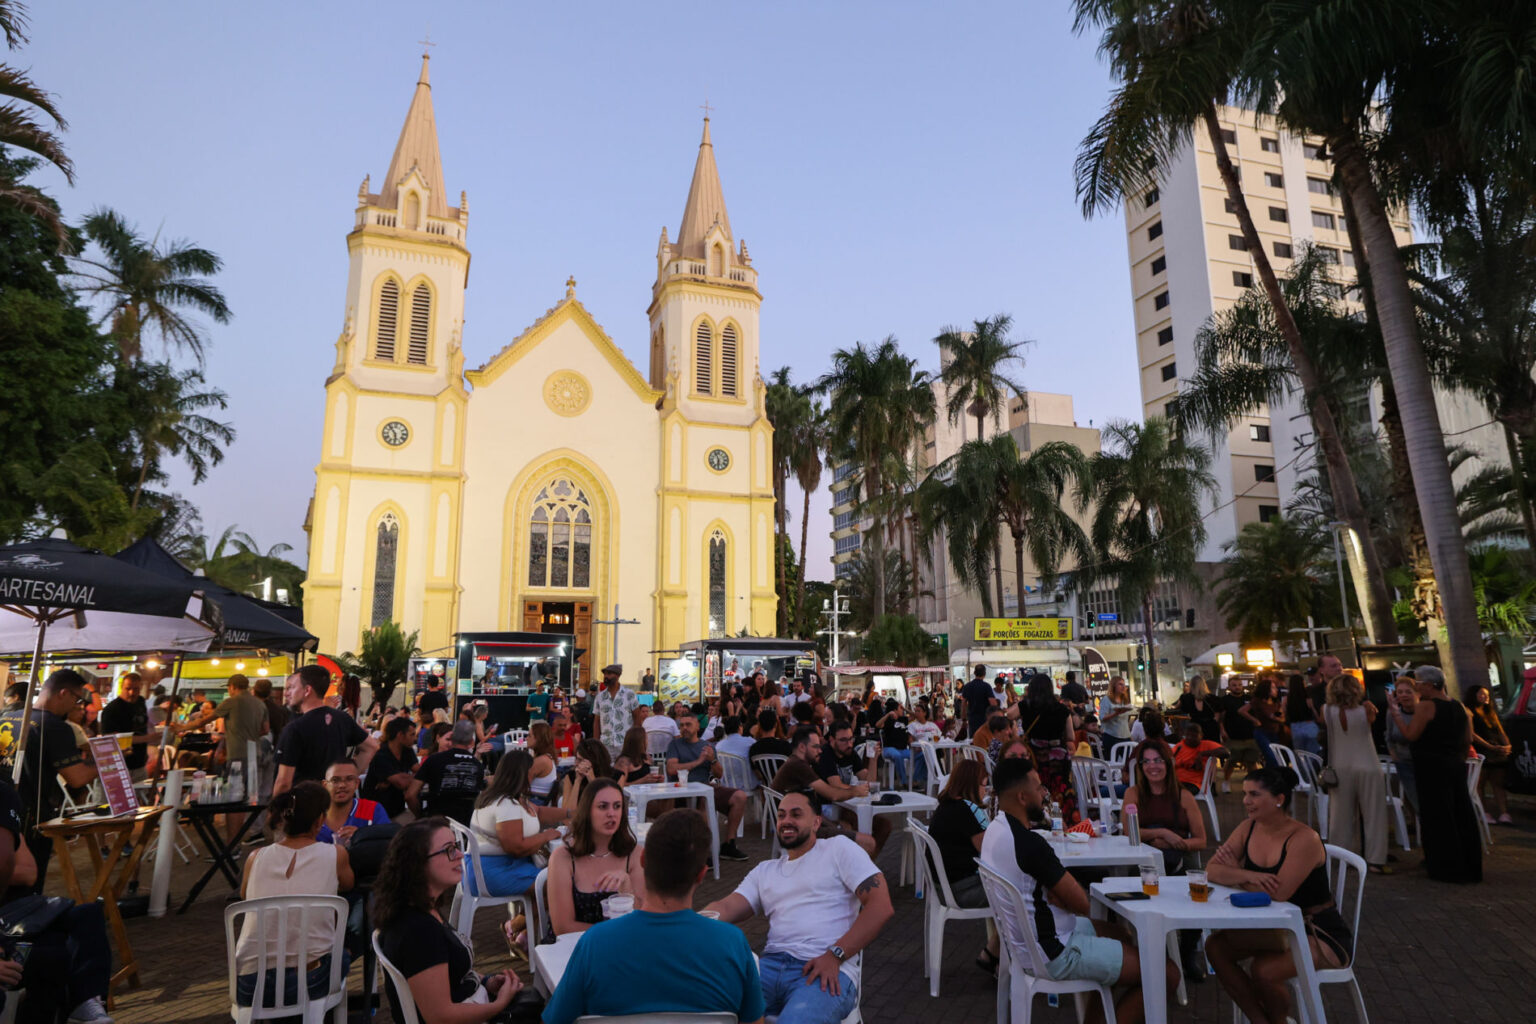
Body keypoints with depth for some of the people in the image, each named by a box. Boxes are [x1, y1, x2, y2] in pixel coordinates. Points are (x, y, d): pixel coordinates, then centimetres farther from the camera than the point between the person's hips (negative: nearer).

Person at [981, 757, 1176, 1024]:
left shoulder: (994, 830, 1)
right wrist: (1061, 895, 0)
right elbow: (1082, 902, -19)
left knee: (1119, 933, 30)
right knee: (1167, 973, -4)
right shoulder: (1029, 844, -29)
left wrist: (1056, 895, -3)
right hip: (1053, 954, -10)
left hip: (1023, 939, 10)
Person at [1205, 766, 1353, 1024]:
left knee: (1262, 970, -27)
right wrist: (1248, 875, -27)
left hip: (1321, 934, -7)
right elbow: (1212, 870, -7)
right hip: (1276, 927, 7)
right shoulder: (1248, 829, -2)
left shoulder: (1304, 839, -22)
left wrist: (1236, 874, -14)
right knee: (1215, 946, -12)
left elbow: (1278, 893, -30)